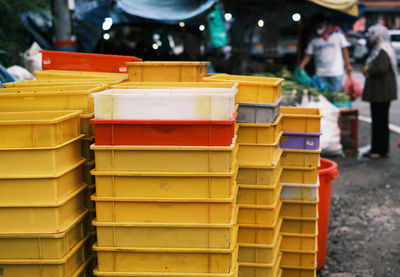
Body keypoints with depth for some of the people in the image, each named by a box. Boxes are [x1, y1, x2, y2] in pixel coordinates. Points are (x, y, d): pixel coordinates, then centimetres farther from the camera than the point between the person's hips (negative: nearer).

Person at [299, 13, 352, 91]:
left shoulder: (336, 31, 4)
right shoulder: (314, 37, 7)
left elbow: (344, 49, 5)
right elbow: (308, 55, 6)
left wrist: (348, 65, -1)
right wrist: (301, 65, -10)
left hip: (336, 73, -1)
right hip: (320, 74, 1)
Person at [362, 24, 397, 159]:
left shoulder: (382, 52, -17)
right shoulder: (378, 50, 16)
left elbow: (381, 69, -27)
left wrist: (368, 69, -12)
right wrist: (368, 69, 11)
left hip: (381, 92, -11)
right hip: (378, 92, 11)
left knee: (380, 120, -4)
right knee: (377, 119, 13)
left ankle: (381, 150, 2)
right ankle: (376, 149, 20)